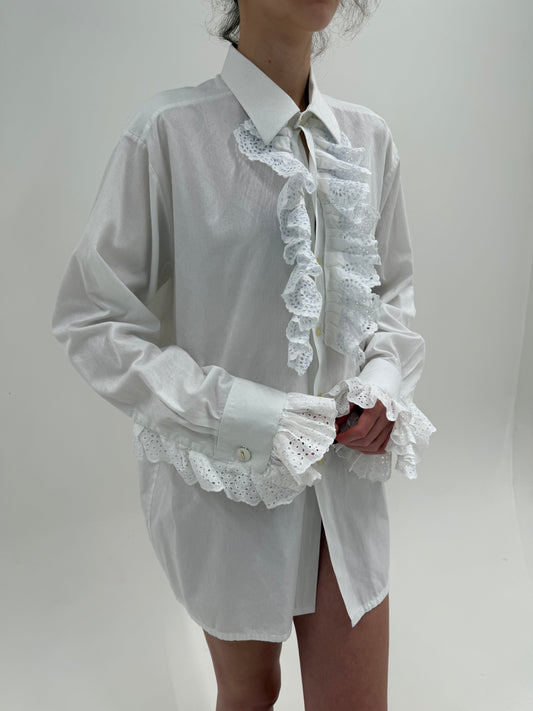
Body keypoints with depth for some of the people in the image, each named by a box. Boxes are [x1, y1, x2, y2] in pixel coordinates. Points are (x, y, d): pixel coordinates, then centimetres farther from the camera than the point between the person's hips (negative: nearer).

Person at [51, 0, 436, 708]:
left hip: (345, 468, 4)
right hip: (226, 476, -3)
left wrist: (385, 374, -6)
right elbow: (89, 318, -11)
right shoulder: (169, 131, -14)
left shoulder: (367, 135, 3)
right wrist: (234, 409, -20)